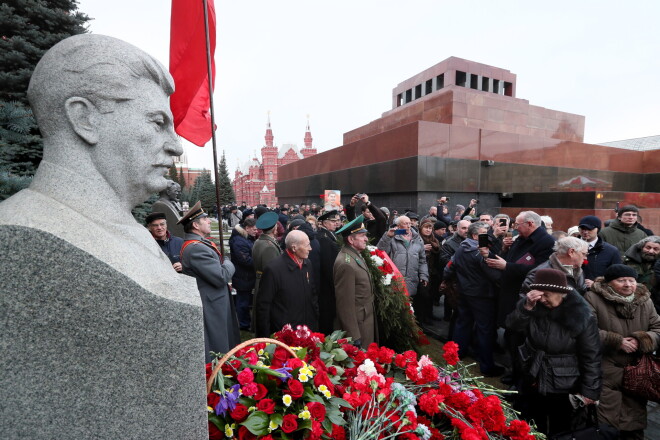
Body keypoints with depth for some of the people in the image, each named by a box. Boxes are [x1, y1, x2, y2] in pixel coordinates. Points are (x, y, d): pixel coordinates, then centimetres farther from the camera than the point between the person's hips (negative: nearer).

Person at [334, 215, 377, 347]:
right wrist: (354, 336, -21)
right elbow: (346, 304, -24)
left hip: (367, 319, 9)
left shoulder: (356, 255, 4)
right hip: (357, 324, -9)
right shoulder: (346, 264, -25)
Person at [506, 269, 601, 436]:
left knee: (559, 433, 18)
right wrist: (526, 306, -29)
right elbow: (513, 326, -15)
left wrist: (590, 391, -9)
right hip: (532, 384, 3)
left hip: (563, 389, -3)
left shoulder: (582, 317, -16)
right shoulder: (536, 308, -8)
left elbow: (591, 357, -11)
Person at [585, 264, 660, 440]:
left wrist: (641, 340, -12)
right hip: (605, 373, -5)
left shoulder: (645, 300, 6)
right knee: (606, 421, 2)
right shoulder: (593, 298, -12)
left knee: (635, 421, 20)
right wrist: (618, 342, -19)